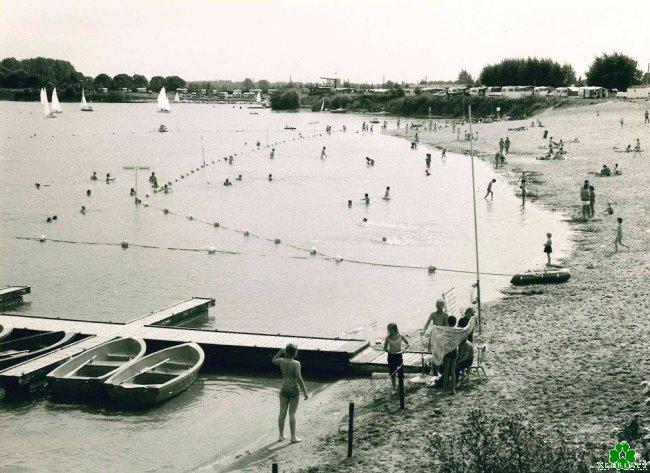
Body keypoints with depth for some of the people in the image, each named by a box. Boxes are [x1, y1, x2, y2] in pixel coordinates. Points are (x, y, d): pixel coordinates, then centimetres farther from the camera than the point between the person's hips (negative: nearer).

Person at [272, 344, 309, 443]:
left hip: (284, 389, 4)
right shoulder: (296, 363, -17)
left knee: (282, 413, 11)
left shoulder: (282, 361, -5)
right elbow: (299, 379, -22)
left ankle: (281, 435, 20)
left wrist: (280, 351, 17)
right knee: (292, 414, 2)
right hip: (294, 390, -4)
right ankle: (293, 437, 8)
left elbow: (273, 361, 19)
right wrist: (305, 392, -18)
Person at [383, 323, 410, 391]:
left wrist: (404, 348, -20)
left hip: (399, 355, 0)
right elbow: (385, 348, -4)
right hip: (391, 356, 0)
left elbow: (408, 344, 1)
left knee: (401, 373, 1)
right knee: (392, 373, 5)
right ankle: (394, 388, 19)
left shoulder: (400, 336, -9)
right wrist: (390, 351, -22)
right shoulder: (388, 338, -10)